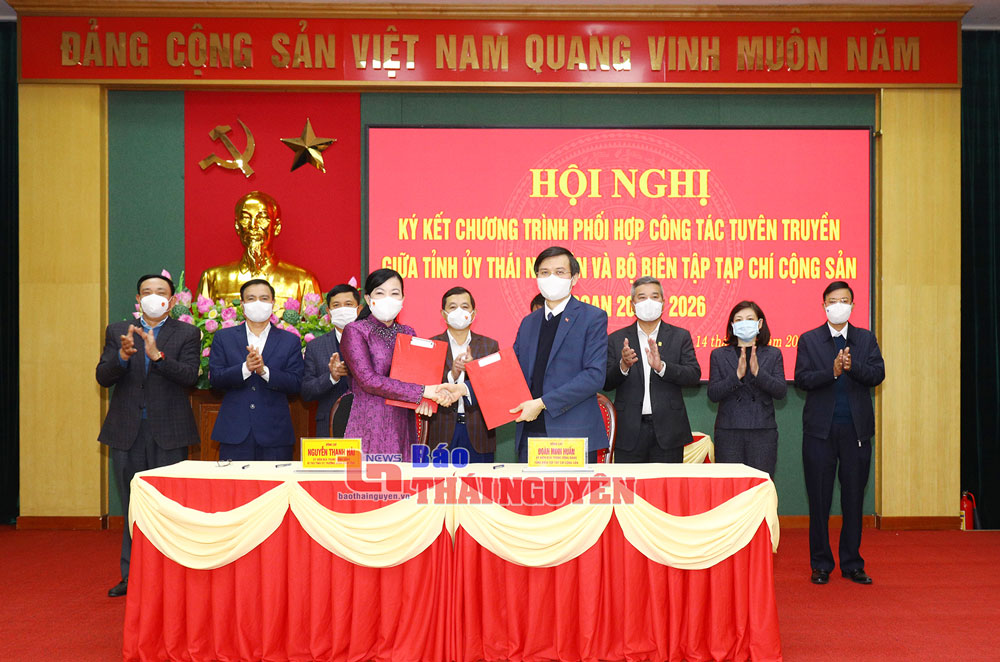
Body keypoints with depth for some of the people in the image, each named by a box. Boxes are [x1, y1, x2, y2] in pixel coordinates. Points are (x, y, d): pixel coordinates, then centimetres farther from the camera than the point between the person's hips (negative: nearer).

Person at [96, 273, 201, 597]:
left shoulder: (187, 334, 4)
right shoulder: (117, 332, 10)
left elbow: (189, 375, -10)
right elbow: (103, 377, 1)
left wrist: (157, 354, -24)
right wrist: (123, 355, -19)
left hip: (168, 433, -2)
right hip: (126, 432, 2)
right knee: (132, 507, 9)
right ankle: (132, 576, 17)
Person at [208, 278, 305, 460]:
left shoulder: (290, 341, 8)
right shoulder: (223, 337, 10)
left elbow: (295, 383, -1)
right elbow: (215, 378, 0)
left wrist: (264, 370, -17)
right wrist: (245, 368, -17)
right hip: (234, 432, 0)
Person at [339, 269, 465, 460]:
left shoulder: (407, 333, 15)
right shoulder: (355, 331, -2)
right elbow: (368, 380, -13)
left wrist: (424, 399, -13)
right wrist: (422, 391, -16)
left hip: (402, 429, 5)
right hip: (369, 428, -4)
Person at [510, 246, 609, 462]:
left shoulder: (593, 317, -1)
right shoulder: (528, 323, 17)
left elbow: (595, 375, -11)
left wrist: (542, 403, -15)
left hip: (574, 436, -5)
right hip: (530, 434, 5)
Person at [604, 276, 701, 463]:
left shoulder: (680, 336, 7)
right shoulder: (617, 339, 8)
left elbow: (694, 375, -4)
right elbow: (606, 383, 3)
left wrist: (661, 366, -20)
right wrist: (623, 366, -17)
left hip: (667, 431, 0)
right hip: (630, 432, 0)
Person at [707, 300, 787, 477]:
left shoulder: (773, 354, 11)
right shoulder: (719, 355, 10)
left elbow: (781, 391, -1)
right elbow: (712, 394, -1)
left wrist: (757, 372, -15)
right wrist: (737, 375, -14)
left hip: (762, 431, 0)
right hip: (728, 431, 0)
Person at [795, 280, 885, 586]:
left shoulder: (866, 339, 10)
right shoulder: (809, 340, 5)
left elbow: (877, 374, -3)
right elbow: (801, 378, -6)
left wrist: (852, 366, -21)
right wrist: (832, 371, -20)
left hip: (857, 429, 1)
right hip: (820, 430, -1)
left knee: (854, 499, 7)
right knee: (819, 500, 3)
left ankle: (852, 563, 18)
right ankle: (821, 564, 14)